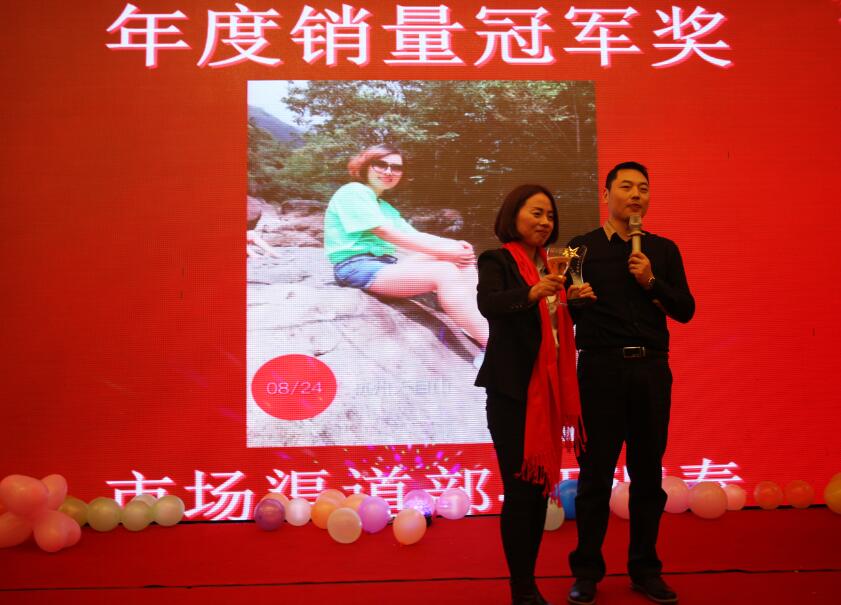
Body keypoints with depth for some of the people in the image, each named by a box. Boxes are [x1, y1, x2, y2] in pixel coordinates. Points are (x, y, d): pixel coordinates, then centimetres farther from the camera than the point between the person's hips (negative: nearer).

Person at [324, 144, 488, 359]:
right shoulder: (353, 192, -3)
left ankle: (485, 331, -23)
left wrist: (454, 245, -8)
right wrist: (445, 251, -16)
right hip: (357, 267, -9)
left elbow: (415, 236, 13)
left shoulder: (386, 208, 26)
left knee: (464, 263, -6)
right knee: (444, 273, -26)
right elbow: (387, 234, -14)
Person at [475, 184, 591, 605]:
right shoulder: (496, 261, -6)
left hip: (547, 392, 7)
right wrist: (532, 293, -41)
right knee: (519, 490, -5)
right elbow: (488, 304, -28)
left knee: (540, 488, 11)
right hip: (511, 393, -7)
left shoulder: (550, 266, 13)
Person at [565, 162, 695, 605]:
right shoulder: (582, 247, 3)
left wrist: (652, 282, -7)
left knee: (648, 473, 8)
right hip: (601, 368, -3)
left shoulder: (664, 250, 12)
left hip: (651, 369, 3)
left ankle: (645, 569, 21)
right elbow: (566, 315, -1)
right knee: (595, 473, 1)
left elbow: (685, 311, 7)